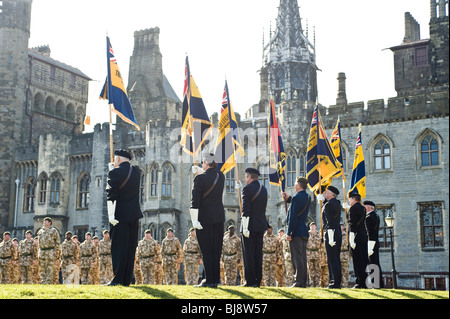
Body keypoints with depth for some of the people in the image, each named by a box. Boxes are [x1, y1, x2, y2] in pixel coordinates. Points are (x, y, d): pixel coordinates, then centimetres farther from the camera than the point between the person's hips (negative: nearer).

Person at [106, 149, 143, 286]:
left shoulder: (115, 172, -8)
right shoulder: (137, 171, 8)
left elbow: (111, 195, -16)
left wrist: (111, 214, -18)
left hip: (120, 214, -5)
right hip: (134, 215, 5)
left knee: (118, 247, -2)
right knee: (131, 248, 8)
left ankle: (118, 279, -5)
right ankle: (127, 280, 11)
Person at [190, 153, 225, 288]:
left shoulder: (199, 178, -11)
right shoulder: (221, 176, 5)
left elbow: (195, 200, -15)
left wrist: (194, 220, -14)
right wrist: (201, 171, 25)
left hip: (205, 217, -5)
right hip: (219, 216, 5)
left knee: (206, 249, -1)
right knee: (216, 249, 10)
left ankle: (209, 280, 0)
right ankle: (216, 279, 14)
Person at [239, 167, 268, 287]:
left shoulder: (247, 189, -11)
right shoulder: (263, 189, 12)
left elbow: (245, 210, -17)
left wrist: (245, 228, -17)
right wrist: (240, 188, 34)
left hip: (250, 226, -7)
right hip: (261, 225, 7)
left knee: (248, 254, -2)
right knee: (258, 254, 9)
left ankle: (250, 281, -3)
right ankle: (257, 281, 11)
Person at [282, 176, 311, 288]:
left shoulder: (297, 198, -14)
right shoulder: (307, 197, 12)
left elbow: (293, 217, -17)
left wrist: (289, 233, -15)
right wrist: (288, 198, 19)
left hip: (296, 232, -8)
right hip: (304, 232, 9)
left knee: (297, 258, -7)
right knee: (302, 258, 11)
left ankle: (299, 282, -7)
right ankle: (303, 282, 12)